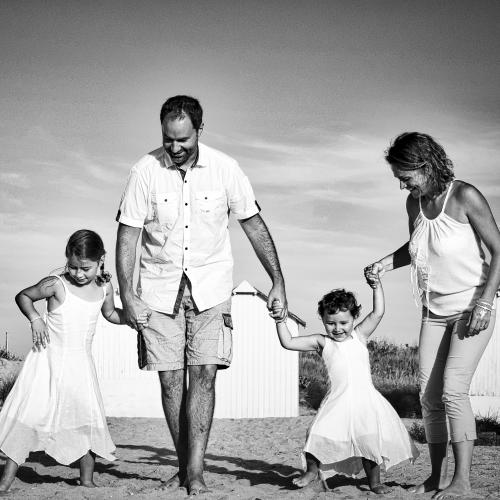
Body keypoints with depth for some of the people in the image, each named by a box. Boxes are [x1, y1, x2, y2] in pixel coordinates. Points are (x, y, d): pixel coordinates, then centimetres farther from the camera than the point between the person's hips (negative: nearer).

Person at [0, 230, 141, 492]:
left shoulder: (104, 289, 3)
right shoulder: (56, 285, -10)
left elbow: (110, 313, 23)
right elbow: (22, 296, 3)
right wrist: (35, 318, -12)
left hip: (80, 364, 4)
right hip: (48, 360, -3)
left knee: (88, 419, 0)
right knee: (29, 415, -7)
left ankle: (87, 480, 15)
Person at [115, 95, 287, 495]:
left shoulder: (224, 168, -7)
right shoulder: (146, 170, -9)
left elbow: (254, 225, 2)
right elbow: (127, 235, -6)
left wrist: (278, 282, -1)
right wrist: (127, 296, -13)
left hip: (210, 285, 0)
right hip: (160, 286, 1)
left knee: (204, 373, -11)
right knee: (171, 379, 1)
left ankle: (196, 472, -10)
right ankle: (184, 466, 13)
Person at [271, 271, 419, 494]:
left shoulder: (359, 335, 9)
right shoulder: (322, 342, 5)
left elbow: (378, 313, 3)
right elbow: (288, 342, 3)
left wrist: (376, 286, -1)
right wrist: (280, 320, -5)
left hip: (366, 398, 1)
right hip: (337, 401, -1)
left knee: (371, 441, 0)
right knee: (319, 436, -12)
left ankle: (374, 481, 18)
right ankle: (312, 470, 13)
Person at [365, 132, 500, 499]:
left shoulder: (465, 197, -18)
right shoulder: (414, 203, 1)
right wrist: (385, 263, 2)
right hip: (436, 311, 6)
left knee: (453, 390, -17)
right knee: (429, 396, 1)